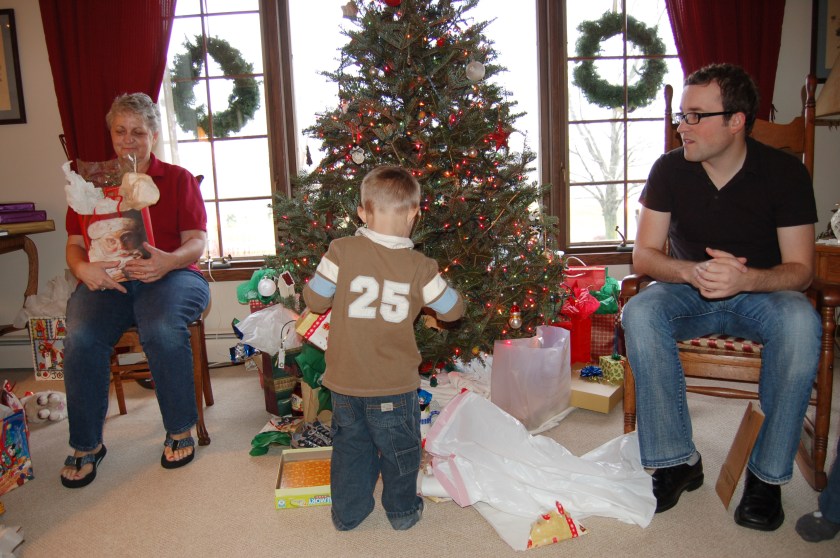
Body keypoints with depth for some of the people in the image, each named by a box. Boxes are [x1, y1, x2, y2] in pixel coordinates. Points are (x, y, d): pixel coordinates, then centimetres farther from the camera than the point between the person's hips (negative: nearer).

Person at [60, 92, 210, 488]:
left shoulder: (177, 179, 12)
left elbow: (197, 241, 2)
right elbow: (74, 244, 11)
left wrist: (169, 261, -21)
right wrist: (84, 269, -13)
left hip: (170, 276, -2)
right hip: (106, 282, 2)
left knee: (163, 329, -34)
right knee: (80, 337, -28)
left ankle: (180, 430, -12)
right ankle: (86, 445, -8)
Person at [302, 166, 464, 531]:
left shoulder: (341, 251, -14)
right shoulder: (420, 267, -11)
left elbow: (315, 300, -7)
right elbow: (452, 310, 2)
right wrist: (437, 284, 22)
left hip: (345, 381, 1)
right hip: (395, 384, -1)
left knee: (351, 445, 20)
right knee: (399, 448, 19)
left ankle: (347, 513, 35)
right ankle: (403, 511, 36)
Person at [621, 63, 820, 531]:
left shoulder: (785, 172, -10)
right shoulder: (670, 169, -6)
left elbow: (801, 269, -12)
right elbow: (643, 254, -8)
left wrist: (744, 278, -35)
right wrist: (692, 272, -30)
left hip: (760, 292, -1)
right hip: (689, 292, 1)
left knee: (801, 323, -34)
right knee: (639, 314, -31)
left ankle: (769, 474, -18)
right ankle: (678, 461, -19)